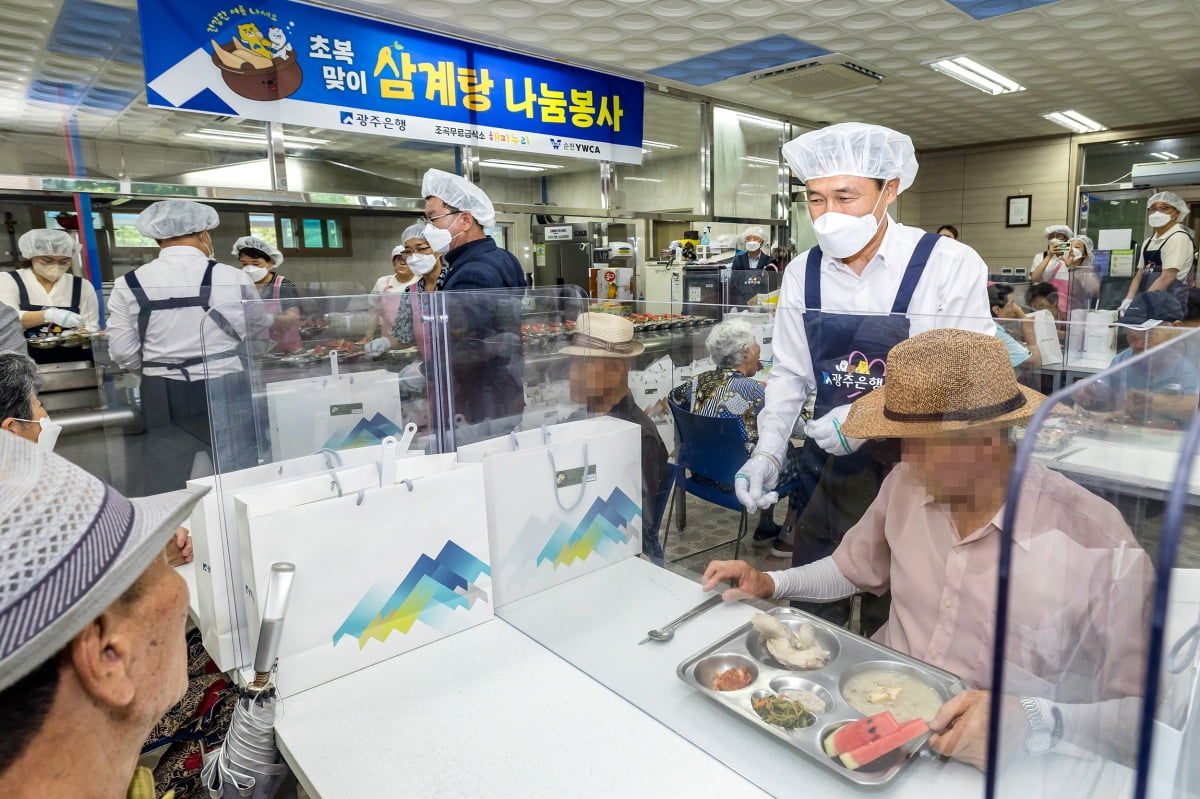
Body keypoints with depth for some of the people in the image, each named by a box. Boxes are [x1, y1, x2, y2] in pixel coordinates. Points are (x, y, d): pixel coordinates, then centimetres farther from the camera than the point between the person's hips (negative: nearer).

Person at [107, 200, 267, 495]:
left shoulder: (128, 285, -3)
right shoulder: (233, 277, -7)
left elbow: (123, 354, 1)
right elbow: (259, 330, 9)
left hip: (164, 398, 2)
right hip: (226, 392, -1)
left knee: (166, 491, 13)